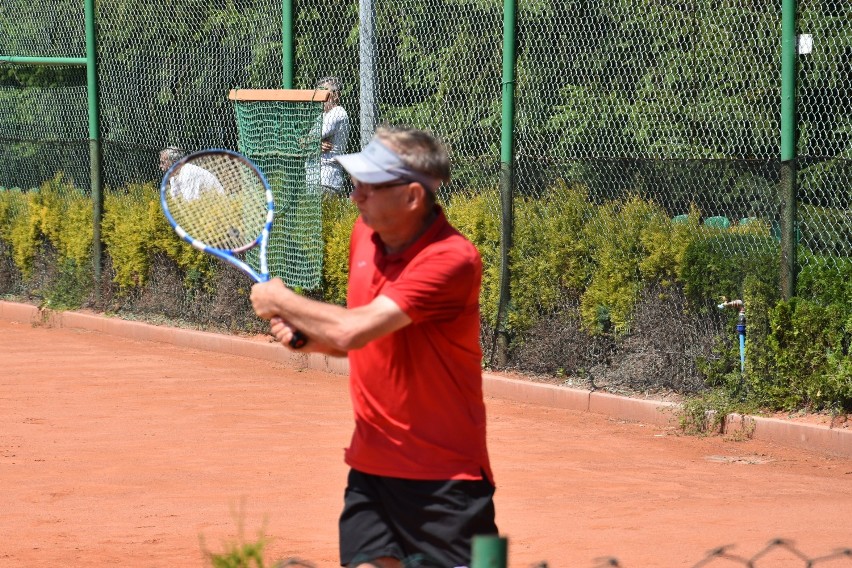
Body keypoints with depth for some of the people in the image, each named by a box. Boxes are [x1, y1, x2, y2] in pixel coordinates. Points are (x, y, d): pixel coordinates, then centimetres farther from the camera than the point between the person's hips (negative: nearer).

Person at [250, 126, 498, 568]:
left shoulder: (451, 260, -22)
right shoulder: (364, 234, 4)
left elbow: (355, 330, -28)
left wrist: (280, 301, -11)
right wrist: (307, 336, 0)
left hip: (445, 477, -7)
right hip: (370, 464, 7)